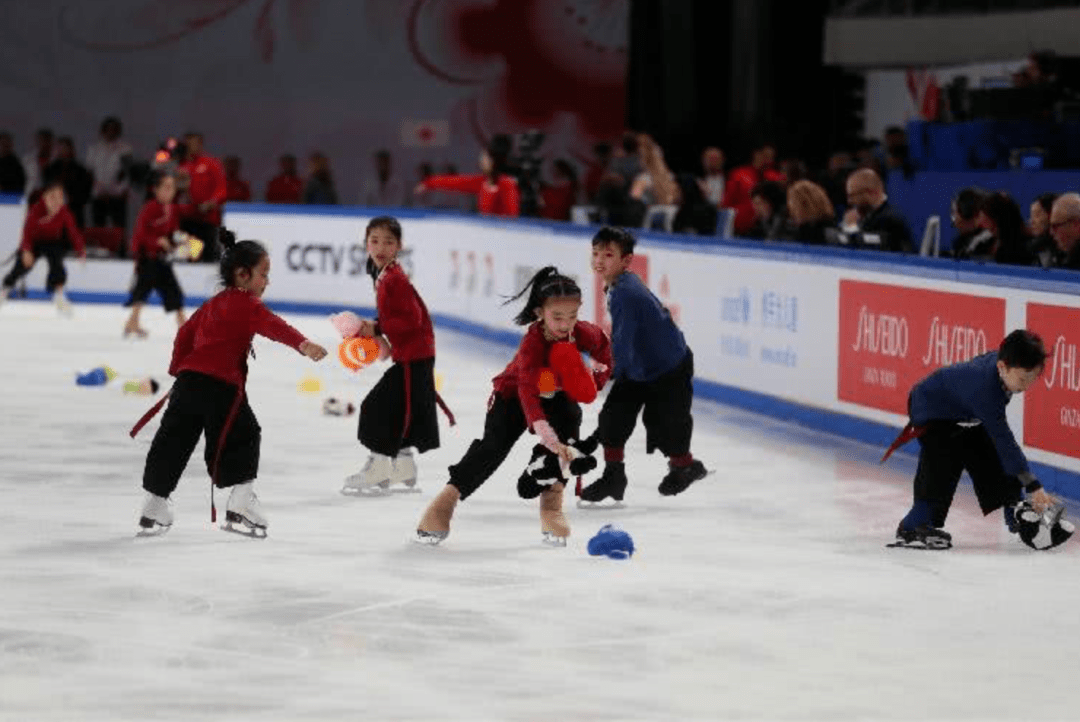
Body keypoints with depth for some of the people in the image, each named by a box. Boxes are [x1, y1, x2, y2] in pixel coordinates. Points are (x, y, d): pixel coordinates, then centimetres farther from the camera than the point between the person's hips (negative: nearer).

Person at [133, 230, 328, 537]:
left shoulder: (212, 305, 24)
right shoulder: (245, 304, -4)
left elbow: (185, 334, 30)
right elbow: (271, 325, -22)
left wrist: (178, 370, 40)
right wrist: (302, 344, -35)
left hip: (188, 380, 8)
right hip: (220, 385, -8)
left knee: (172, 443, 14)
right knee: (243, 438, 2)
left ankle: (152, 511, 24)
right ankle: (241, 505, -5)